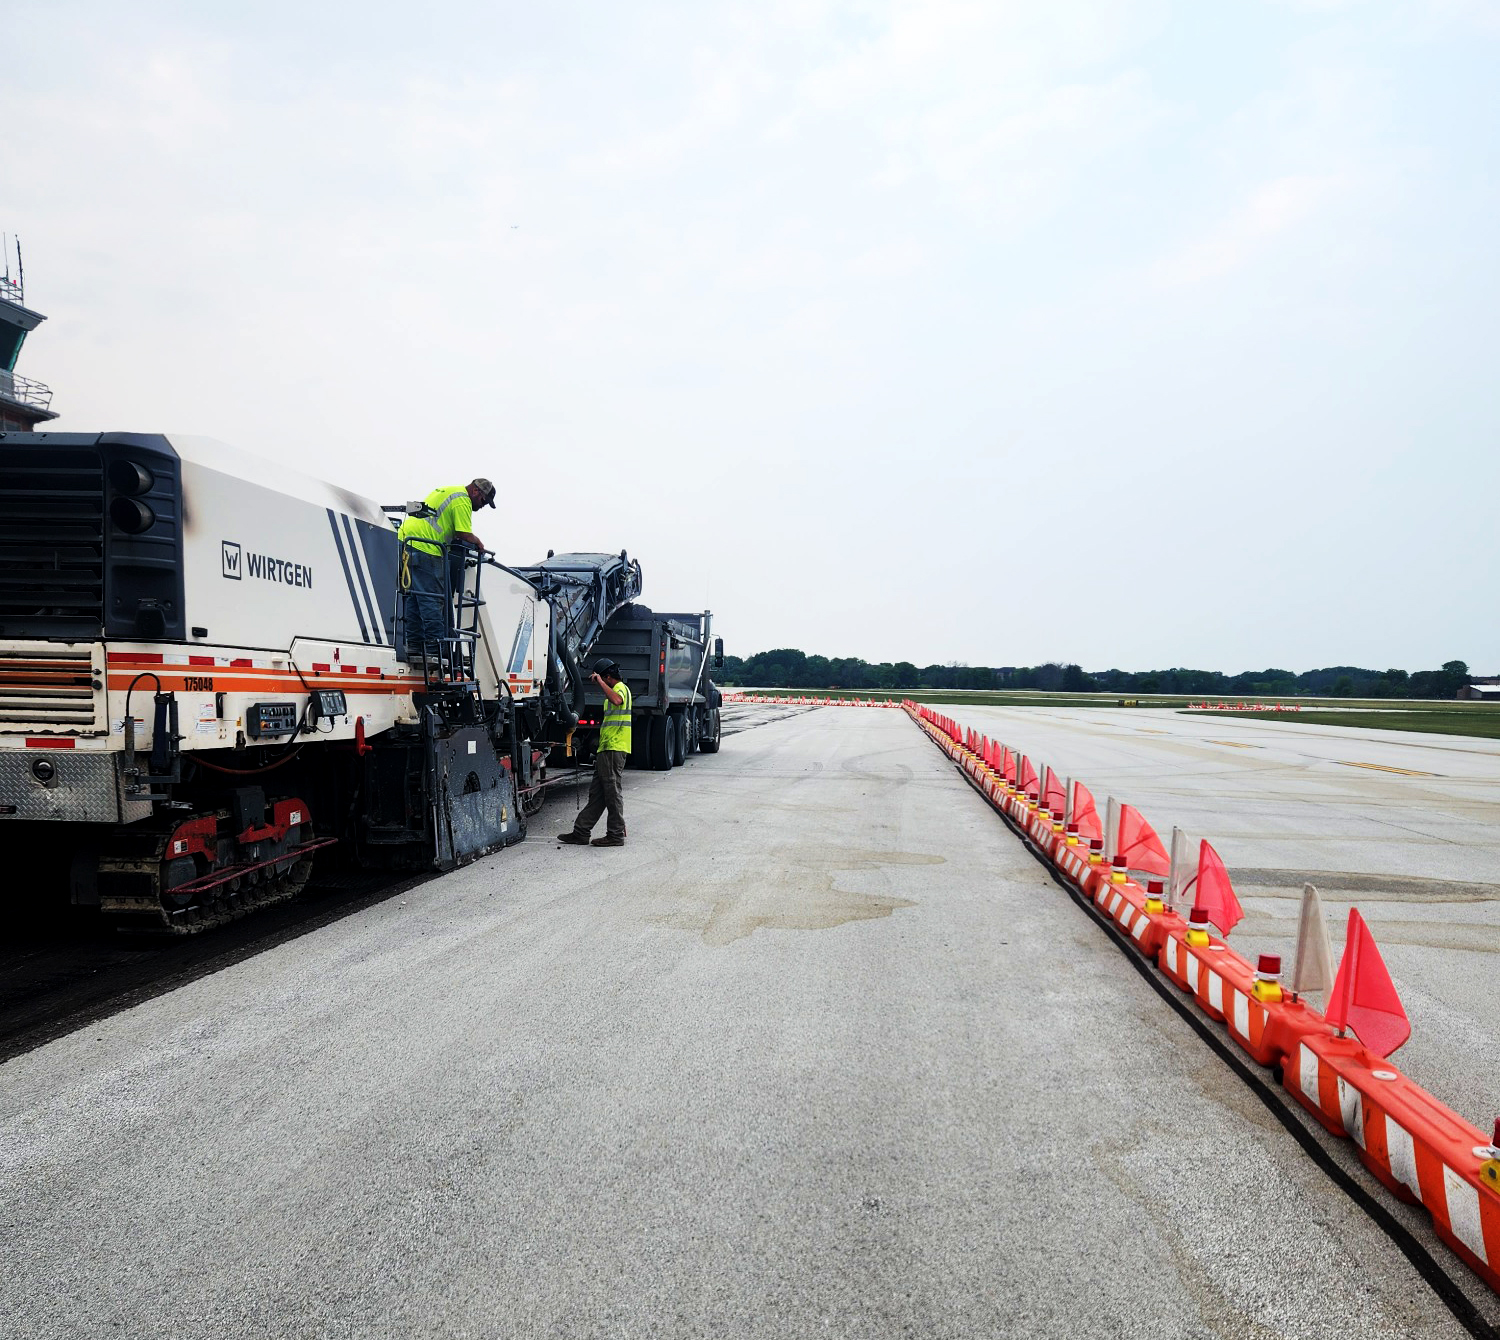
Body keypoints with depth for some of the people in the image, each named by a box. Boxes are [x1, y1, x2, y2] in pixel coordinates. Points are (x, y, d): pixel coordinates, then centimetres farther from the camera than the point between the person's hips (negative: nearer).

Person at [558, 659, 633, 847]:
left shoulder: (621, 688, -7)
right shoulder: (615, 690, 25)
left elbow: (616, 700, -35)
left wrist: (599, 681, -24)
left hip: (614, 749, -11)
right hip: (606, 749, 11)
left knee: (613, 792, -6)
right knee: (596, 793, 10)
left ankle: (616, 835, 0)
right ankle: (580, 832, 13)